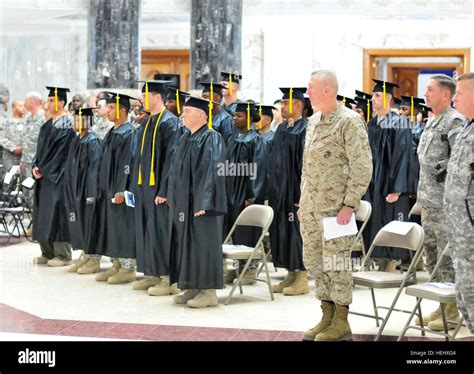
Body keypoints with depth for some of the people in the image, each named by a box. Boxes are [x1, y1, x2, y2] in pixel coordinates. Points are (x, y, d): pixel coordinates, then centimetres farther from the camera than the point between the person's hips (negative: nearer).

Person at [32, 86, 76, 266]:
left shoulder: (67, 125, -11)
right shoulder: (48, 124, 15)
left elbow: (62, 152, -16)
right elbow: (41, 148, 17)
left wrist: (44, 170, -14)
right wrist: (36, 166, 1)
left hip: (58, 175, -9)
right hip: (44, 174, 9)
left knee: (56, 210, -8)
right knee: (43, 211, 9)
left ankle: (62, 254, -3)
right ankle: (48, 252, 16)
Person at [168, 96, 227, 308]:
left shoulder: (211, 139, -11)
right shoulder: (186, 139, 15)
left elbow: (211, 171, -18)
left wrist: (203, 202, -23)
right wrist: (174, 198, 15)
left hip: (200, 202, -9)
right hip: (183, 201, 9)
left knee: (203, 242, -5)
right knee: (186, 243, 10)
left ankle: (208, 291, 1)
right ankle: (193, 288, 18)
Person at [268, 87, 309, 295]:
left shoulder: (304, 130, -13)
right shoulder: (281, 129, 13)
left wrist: (301, 194, -21)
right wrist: (272, 191, 16)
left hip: (294, 191, -9)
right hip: (279, 191, 9)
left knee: (296, 231, -3)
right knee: (281, 231, 11)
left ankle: (302, 278, 6)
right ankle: (291, 275, 20)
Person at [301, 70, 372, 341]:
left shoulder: (349, 121, -12)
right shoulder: (314, 121, 13)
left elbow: (362, 167, -15)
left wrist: (349, 205, -18)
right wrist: (304, 201, 16)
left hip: (335, 206, -8)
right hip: (311, 206, 8)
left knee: (336, 262, -2)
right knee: (315, 260, 11)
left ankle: (341, 323, 9)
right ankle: (327, 317, 23)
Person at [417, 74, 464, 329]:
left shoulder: (455, 122, -12)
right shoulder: (432, 122, 17)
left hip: (445, 202, -10)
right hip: (428, 200, 10)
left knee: (447, 258, -4)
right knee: (432, 254, 14)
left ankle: (452, 311, 5)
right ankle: (442, 306, 24)